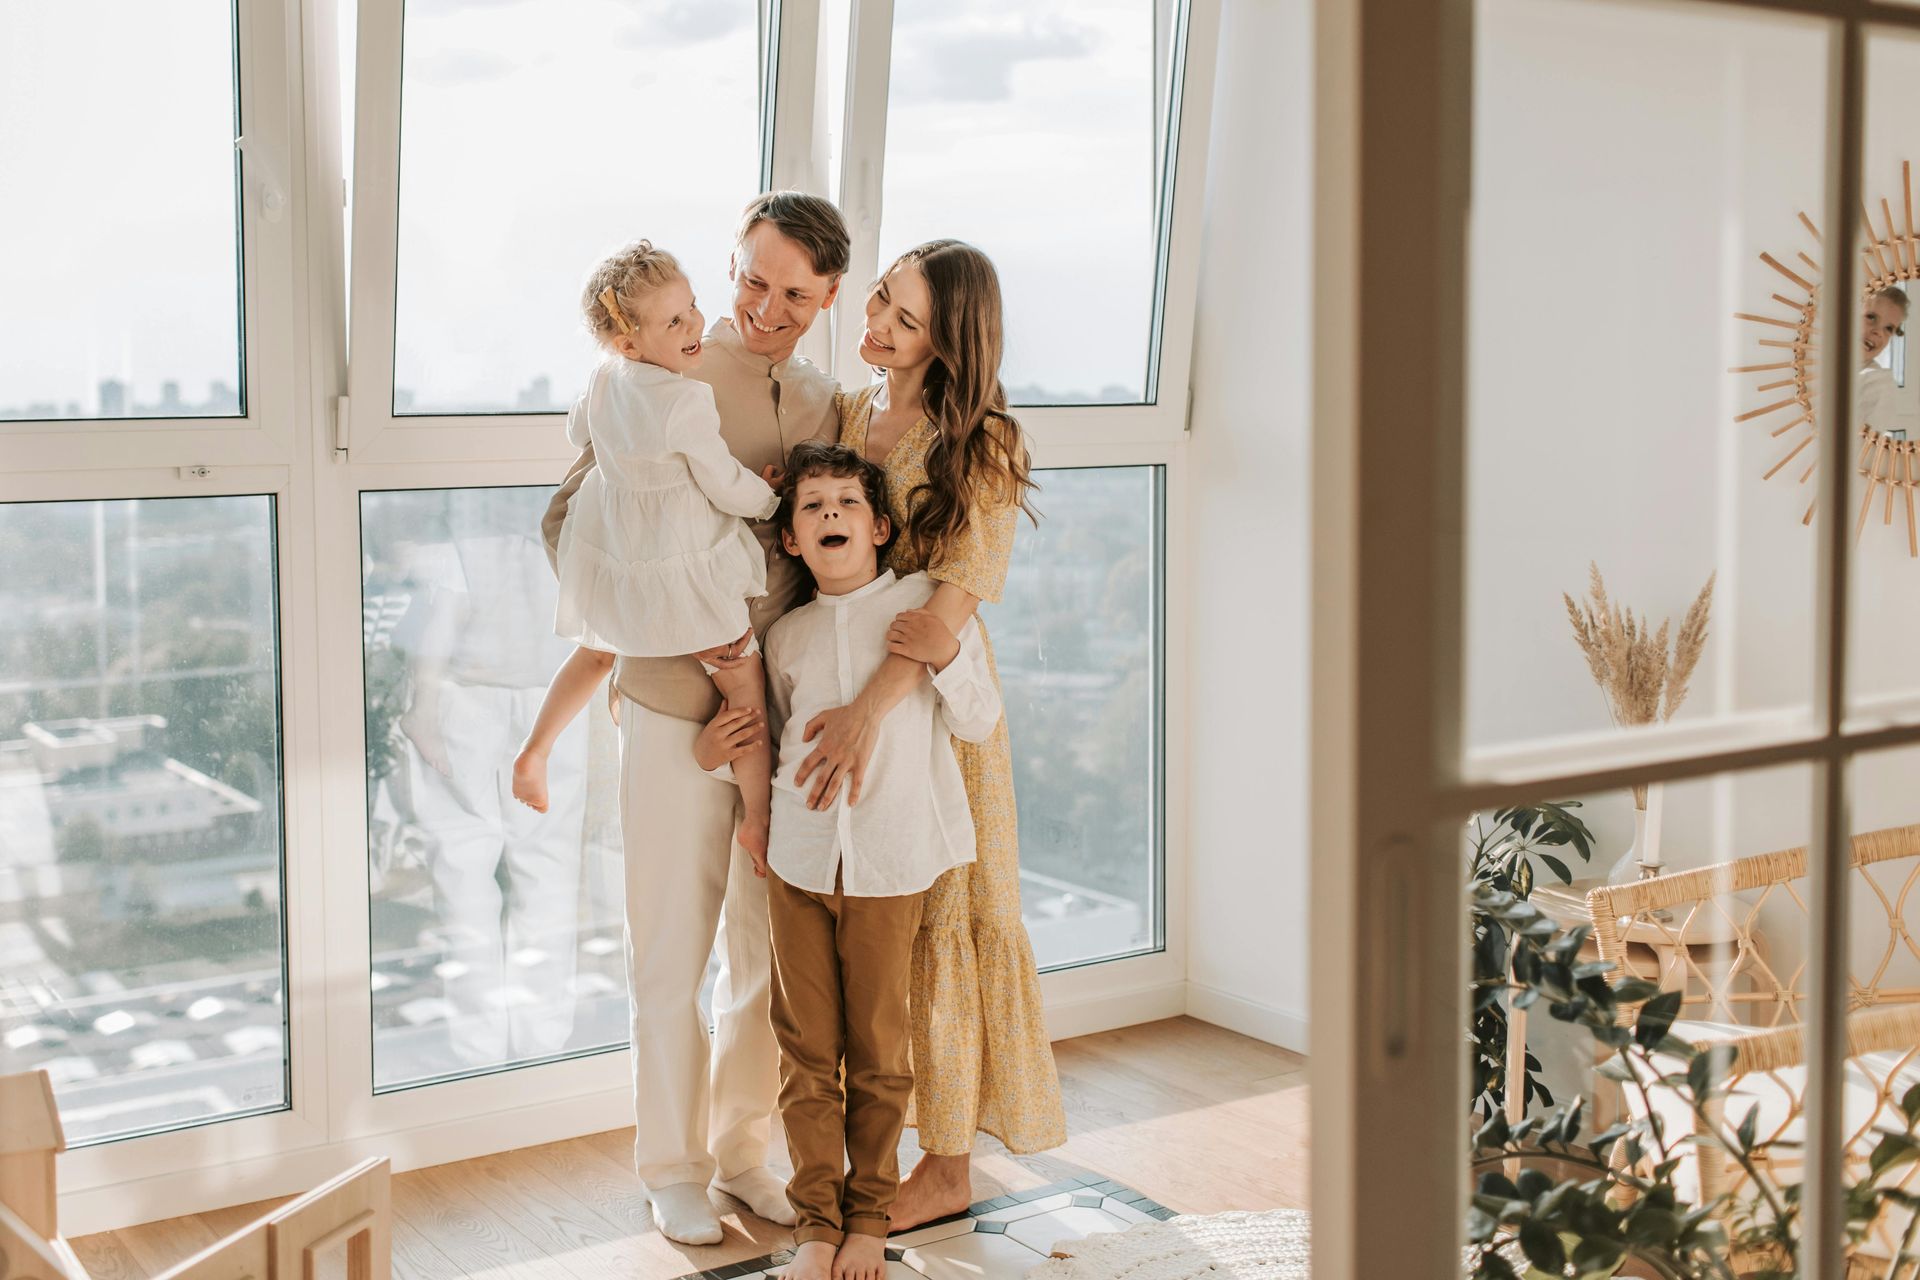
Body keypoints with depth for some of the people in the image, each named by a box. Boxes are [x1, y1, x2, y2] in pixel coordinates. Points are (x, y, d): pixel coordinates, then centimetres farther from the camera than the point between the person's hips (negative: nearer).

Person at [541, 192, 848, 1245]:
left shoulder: (825, 405, 9)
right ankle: (673, 1166, 23)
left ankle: (742, 1148, 31)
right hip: (676, 706, -4)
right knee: (672, 953, 6)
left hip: (784, 713, 5)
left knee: (771, 946, 13)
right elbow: (569, 518, -5)